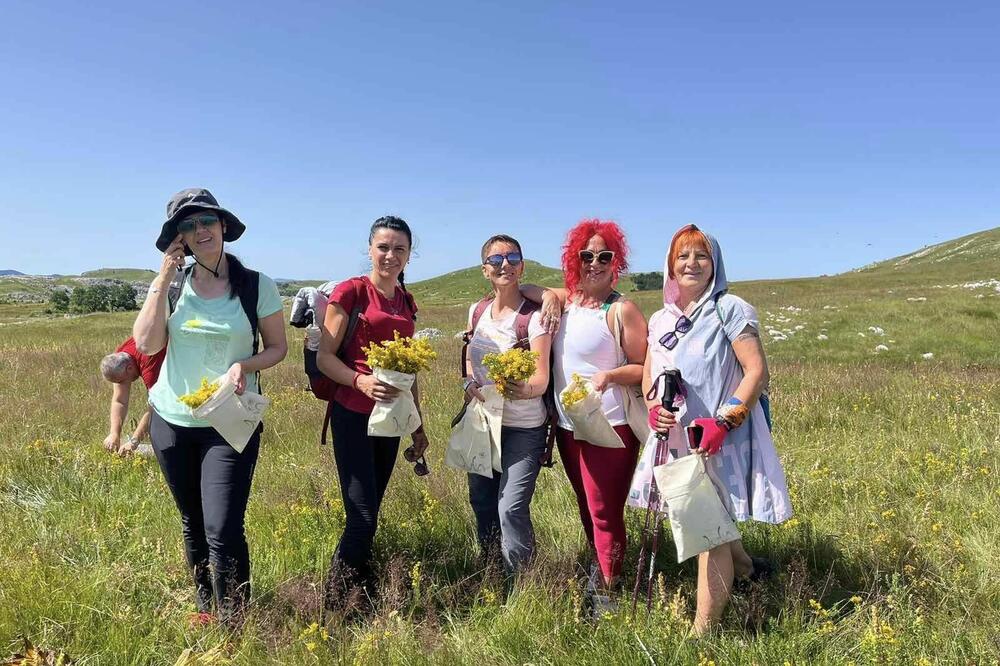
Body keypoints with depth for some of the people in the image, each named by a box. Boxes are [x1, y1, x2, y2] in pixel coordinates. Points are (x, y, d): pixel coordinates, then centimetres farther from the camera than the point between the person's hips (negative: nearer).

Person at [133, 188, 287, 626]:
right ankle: (205, 608, 36)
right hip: (170, 421, 4)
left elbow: (278, 347, 0)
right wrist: (163, 278, -11)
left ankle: (233, 625, 9)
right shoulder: (173, 284, 1)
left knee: (223, 530, -10)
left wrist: (244, 365, -19)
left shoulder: (257, 286, -7)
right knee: (192, 524, 17)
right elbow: (147, 344, -10)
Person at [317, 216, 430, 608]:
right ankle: (338, 608, 8)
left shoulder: (407, 303, 12)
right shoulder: (351, 291, -8)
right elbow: (324, 358, -9)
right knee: (362, 517, -9)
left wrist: (418, 424, 20)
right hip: (353, 416, -6)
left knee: (370, 511, 13)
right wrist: (360, 381, -27)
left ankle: (363, 602, 26)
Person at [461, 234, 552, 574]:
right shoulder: (477, 310, 4)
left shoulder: (534, 315, -13)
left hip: (523, 428, -6)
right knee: (481, 502, 14)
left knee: (511, 508, -11)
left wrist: (524, 389, -40)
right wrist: (470, 383, -5)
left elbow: (541, 378, -17)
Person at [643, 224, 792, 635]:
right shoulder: (660, 320, 11)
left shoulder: (730, 309, -7)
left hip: (721, 441, -6)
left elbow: (757, 372, -11)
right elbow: (649, 376, 15)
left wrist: (723, 421, -20)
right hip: (676, 439, 7)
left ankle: (702, 632, 7)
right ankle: (748, 569, 48)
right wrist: (654, 409, -7)